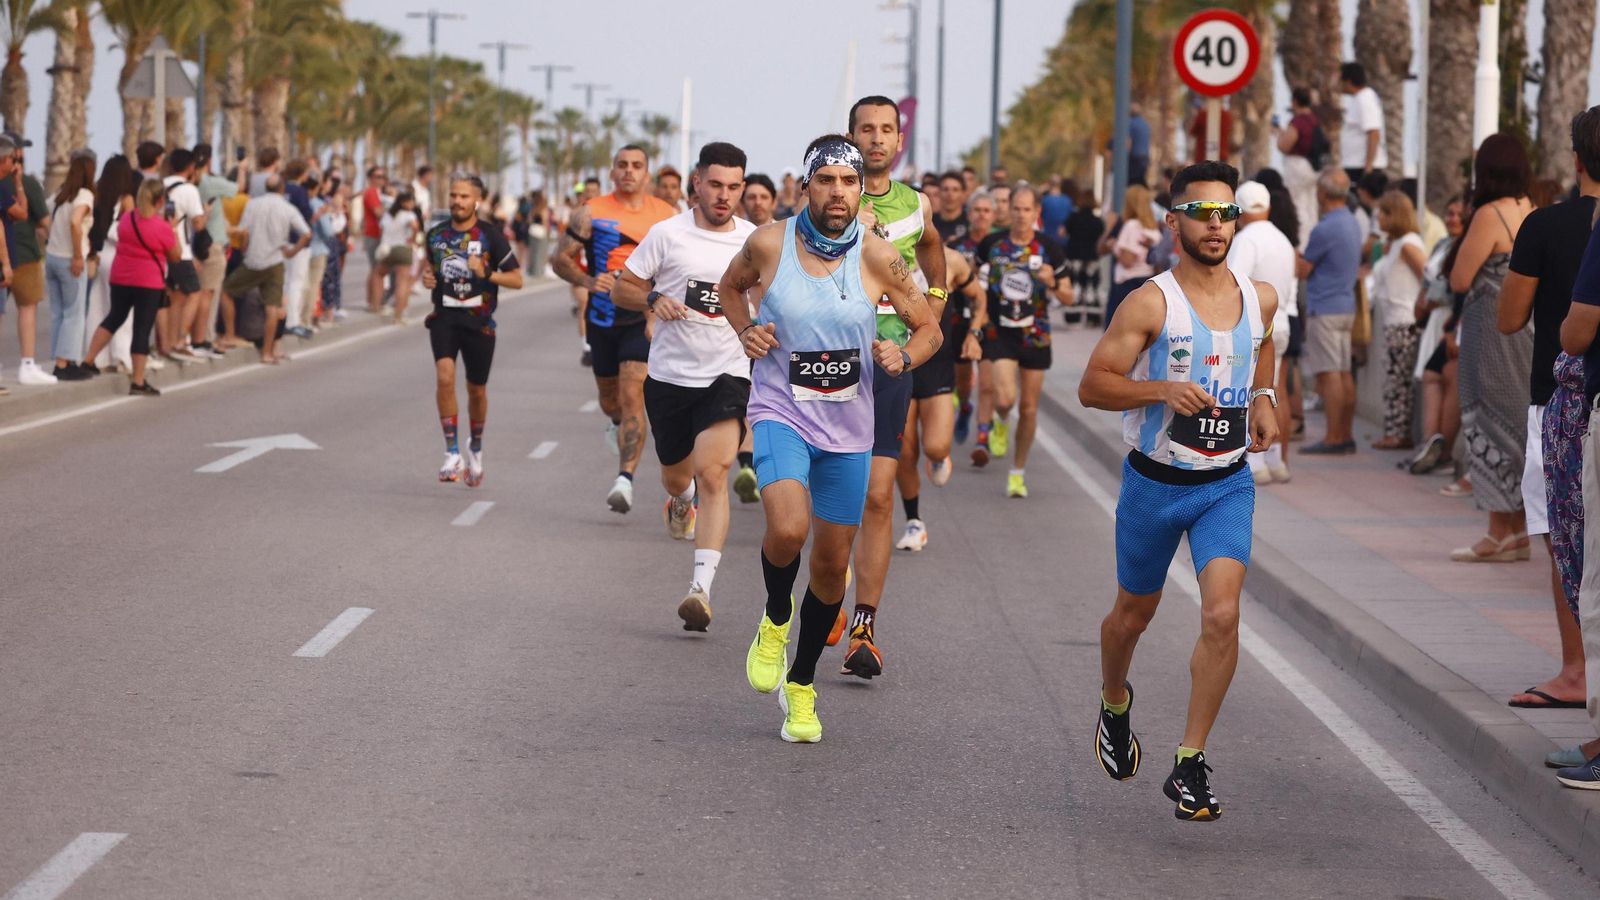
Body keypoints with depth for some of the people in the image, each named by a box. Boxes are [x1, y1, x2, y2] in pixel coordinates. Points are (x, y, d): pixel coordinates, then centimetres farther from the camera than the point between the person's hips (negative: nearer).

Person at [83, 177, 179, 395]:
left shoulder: (126, 218, 2)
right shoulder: (162, 228, -14)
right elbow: (176, 257, -3)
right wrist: (173, 229, 4)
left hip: (120, 278, 5)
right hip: (149, 283, -5)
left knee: (114, 317, 22)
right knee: (142, 329, -1)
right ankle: (138, 382, 1)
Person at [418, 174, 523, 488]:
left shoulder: (491, 237, -5)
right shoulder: (436, 234, 5)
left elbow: (517, 279, -4)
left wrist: (485, 274, -20)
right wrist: (427, 277, 1)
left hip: (478, 321, -1)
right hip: (444, 317, 1)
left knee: (476, 390, 11)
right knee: (444, 375, -22)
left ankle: (475, 448, 37)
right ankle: (452, 453, -17)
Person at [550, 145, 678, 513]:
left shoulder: (667, 215, 3)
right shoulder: (591, 213, 0)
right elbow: (561, 258, 3)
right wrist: (586, 281, -17)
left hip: (645, 319, -2)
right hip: (603, 316, 2)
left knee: (632, 397, -16)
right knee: (610, 398, 16)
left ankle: (625, 479, -20)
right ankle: (619, 425, 53)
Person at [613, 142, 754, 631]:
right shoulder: (668, 234, -5)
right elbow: (622, 289, 1)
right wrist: (654, 299, -18)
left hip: (727, 375, -1)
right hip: (669, 374, 1)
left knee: (712, 473, -20)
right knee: (676, 475, 17)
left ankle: (701, 587, -25)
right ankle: (682, 501, 57)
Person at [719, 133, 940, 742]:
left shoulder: (876, 256, -8)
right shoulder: (769, 243, -8)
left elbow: (929, 329, 3)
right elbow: (730, 285, 15)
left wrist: (903, 357, -17)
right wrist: (744, 331, -3)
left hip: (849, 427, 2)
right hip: (781, 412, -2)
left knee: (833, 563, 10)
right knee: (787, 528, -29)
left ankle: (801, 683, 33)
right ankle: (776, 617, 5)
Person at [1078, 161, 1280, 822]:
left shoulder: (1261, 299, 1)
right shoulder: (1151, 303, -13)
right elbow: (1092, 384, -14)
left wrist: (1263, 399, 8)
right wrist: (1163, 389, -27)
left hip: (1227, 483, 2)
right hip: (1155, 482, -2)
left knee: (1222, 614, -16)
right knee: (1134, 613, 16)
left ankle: (1190, 766, -8)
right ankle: (1114, 704, 50)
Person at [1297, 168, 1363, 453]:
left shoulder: (1325, 229, -17)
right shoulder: (1353, 223, 12)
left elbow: (1301, 270, -10)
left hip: (1324, 309, -9)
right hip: (1346, 305, 9)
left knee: (1329, 375, -8)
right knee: (1344, 374, 10)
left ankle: (1333, 438, -9)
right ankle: (1346, 435, 11)